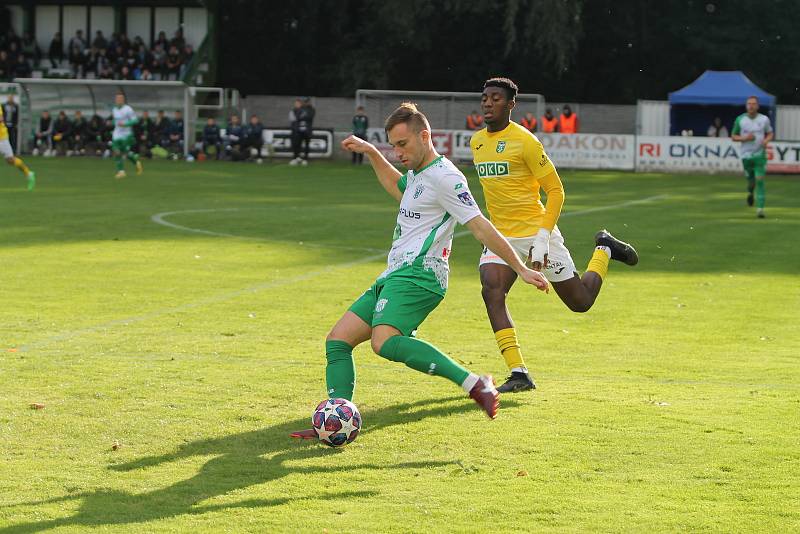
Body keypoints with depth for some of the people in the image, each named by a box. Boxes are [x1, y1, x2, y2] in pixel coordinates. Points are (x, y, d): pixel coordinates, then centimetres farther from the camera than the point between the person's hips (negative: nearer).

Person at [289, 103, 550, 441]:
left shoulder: (444, 177, -12)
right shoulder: (418, 173, 19)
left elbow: (481, 228, -15)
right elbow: (397, 188, 44)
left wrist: (521, 269, -17)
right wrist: (371, 153, 38)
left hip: (417, 277, -10)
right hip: (394, 277, 10)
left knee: (385, 341, -33)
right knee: (338, 340, 3)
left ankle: (474, 384, -35)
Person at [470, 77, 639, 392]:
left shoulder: (524, 141, -14)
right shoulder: (476, 142, 7)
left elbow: (556, 191, -11)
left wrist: (542, 237, -19)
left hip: (536, 232, -5)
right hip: (501, 236, 5)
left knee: (580, 302, 5)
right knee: (491, 291, -22)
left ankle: (604, 250, 35)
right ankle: (518, 374, -20)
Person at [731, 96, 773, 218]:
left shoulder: (764, 119, 0)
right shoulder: (740, 120, -1)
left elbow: (770, 133, 13)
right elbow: (733, 136, 7)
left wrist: (766, 140, -9)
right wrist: (744, 138, -13)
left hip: (760, 154, -1)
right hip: (746, 154, 1)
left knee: (760, 180, -12)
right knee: (751, 179, 9)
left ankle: (760, 208, -12)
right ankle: (750, 192, 47)